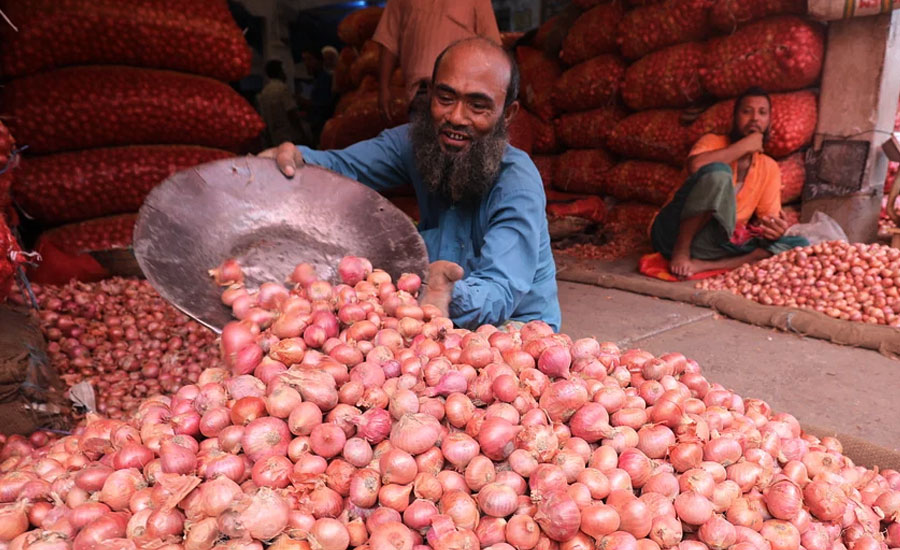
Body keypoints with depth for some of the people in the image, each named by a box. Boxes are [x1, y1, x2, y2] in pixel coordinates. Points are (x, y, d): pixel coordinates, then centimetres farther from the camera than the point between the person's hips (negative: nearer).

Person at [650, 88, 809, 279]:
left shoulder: (770, 168, 15)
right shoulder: (714, 141, 2)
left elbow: (767, 217, 9)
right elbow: (695, 166, -22)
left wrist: (774, 227, -16)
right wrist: (744, 145, -11)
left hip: (714, 245, 5)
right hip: (675, 233, -5)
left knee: (798, 245, -13)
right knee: (718, 171, -27)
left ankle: (703, 265, -26)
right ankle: (681, 252, -20)